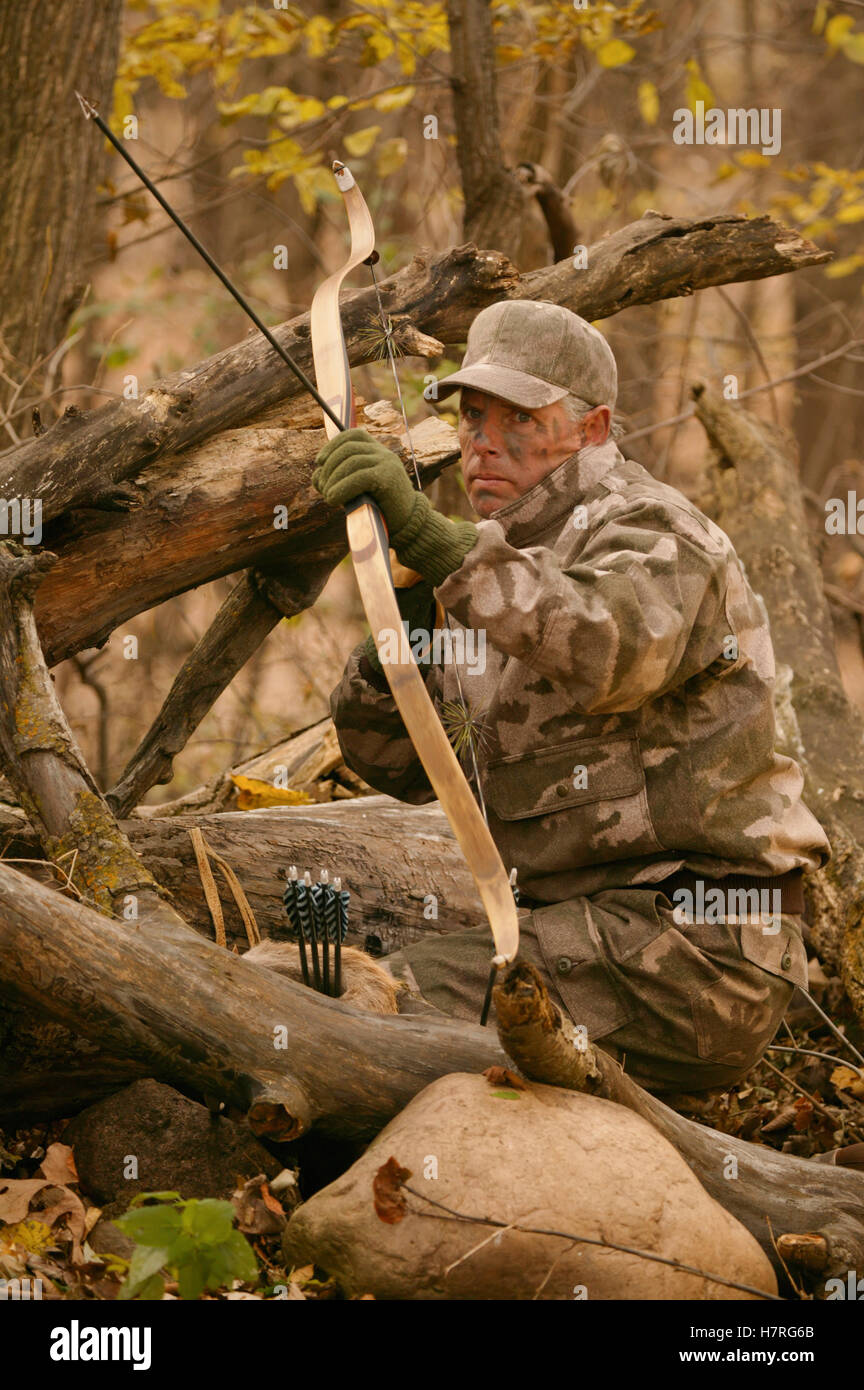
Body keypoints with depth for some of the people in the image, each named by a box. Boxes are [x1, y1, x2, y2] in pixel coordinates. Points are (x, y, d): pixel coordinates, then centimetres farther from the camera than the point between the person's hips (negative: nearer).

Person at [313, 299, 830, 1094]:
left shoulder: (648, 531, -9)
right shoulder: (514, 561, 18)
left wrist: (427, 536, -41)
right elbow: (395, 761, 14)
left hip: (686, 943, -9)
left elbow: (612, 650, -35)